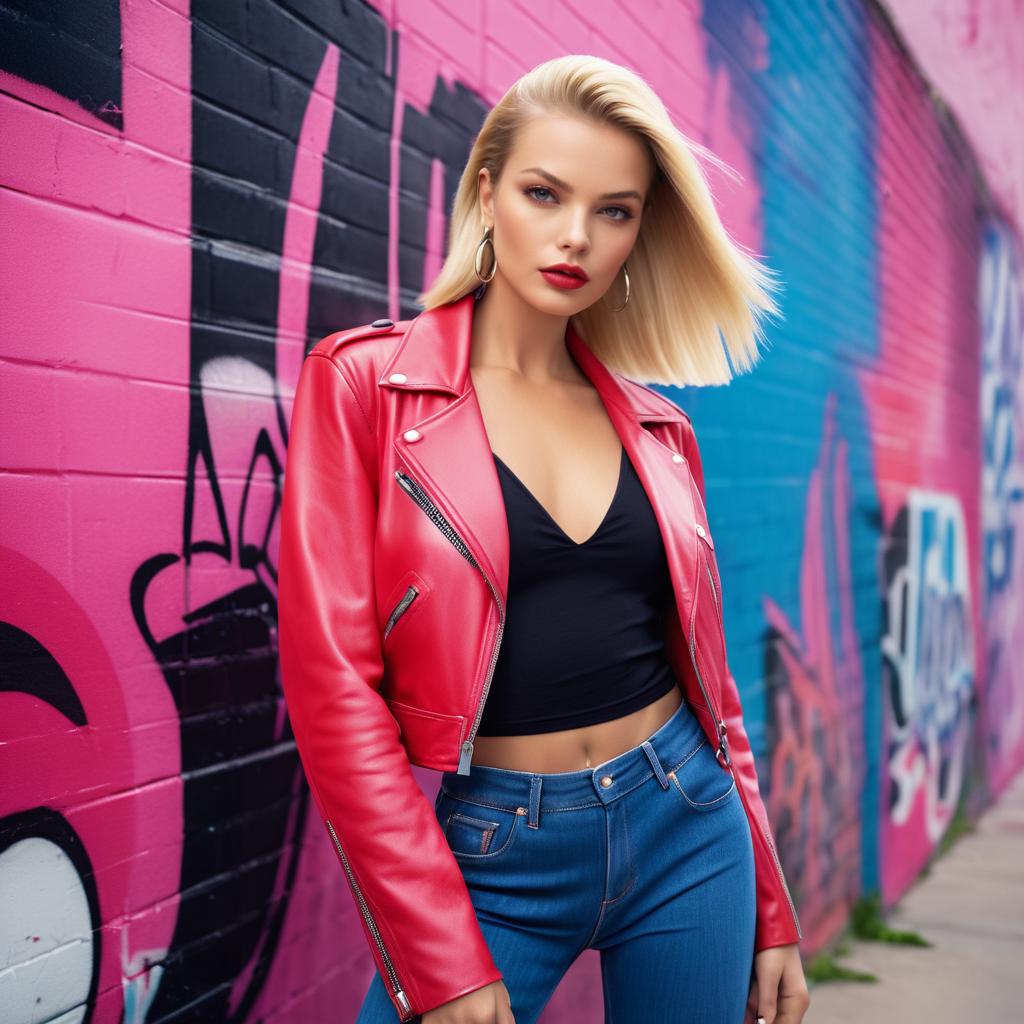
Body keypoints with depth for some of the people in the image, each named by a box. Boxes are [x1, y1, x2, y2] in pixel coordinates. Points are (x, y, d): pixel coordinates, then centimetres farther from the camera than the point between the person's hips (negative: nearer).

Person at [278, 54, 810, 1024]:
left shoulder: (656, 427, 5)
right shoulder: (363, 381, -7)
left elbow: (706, 668, 11)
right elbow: (331, 678, -12)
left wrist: (771, 914, 11)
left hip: (686, 833, 4)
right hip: (490, 858, -3)